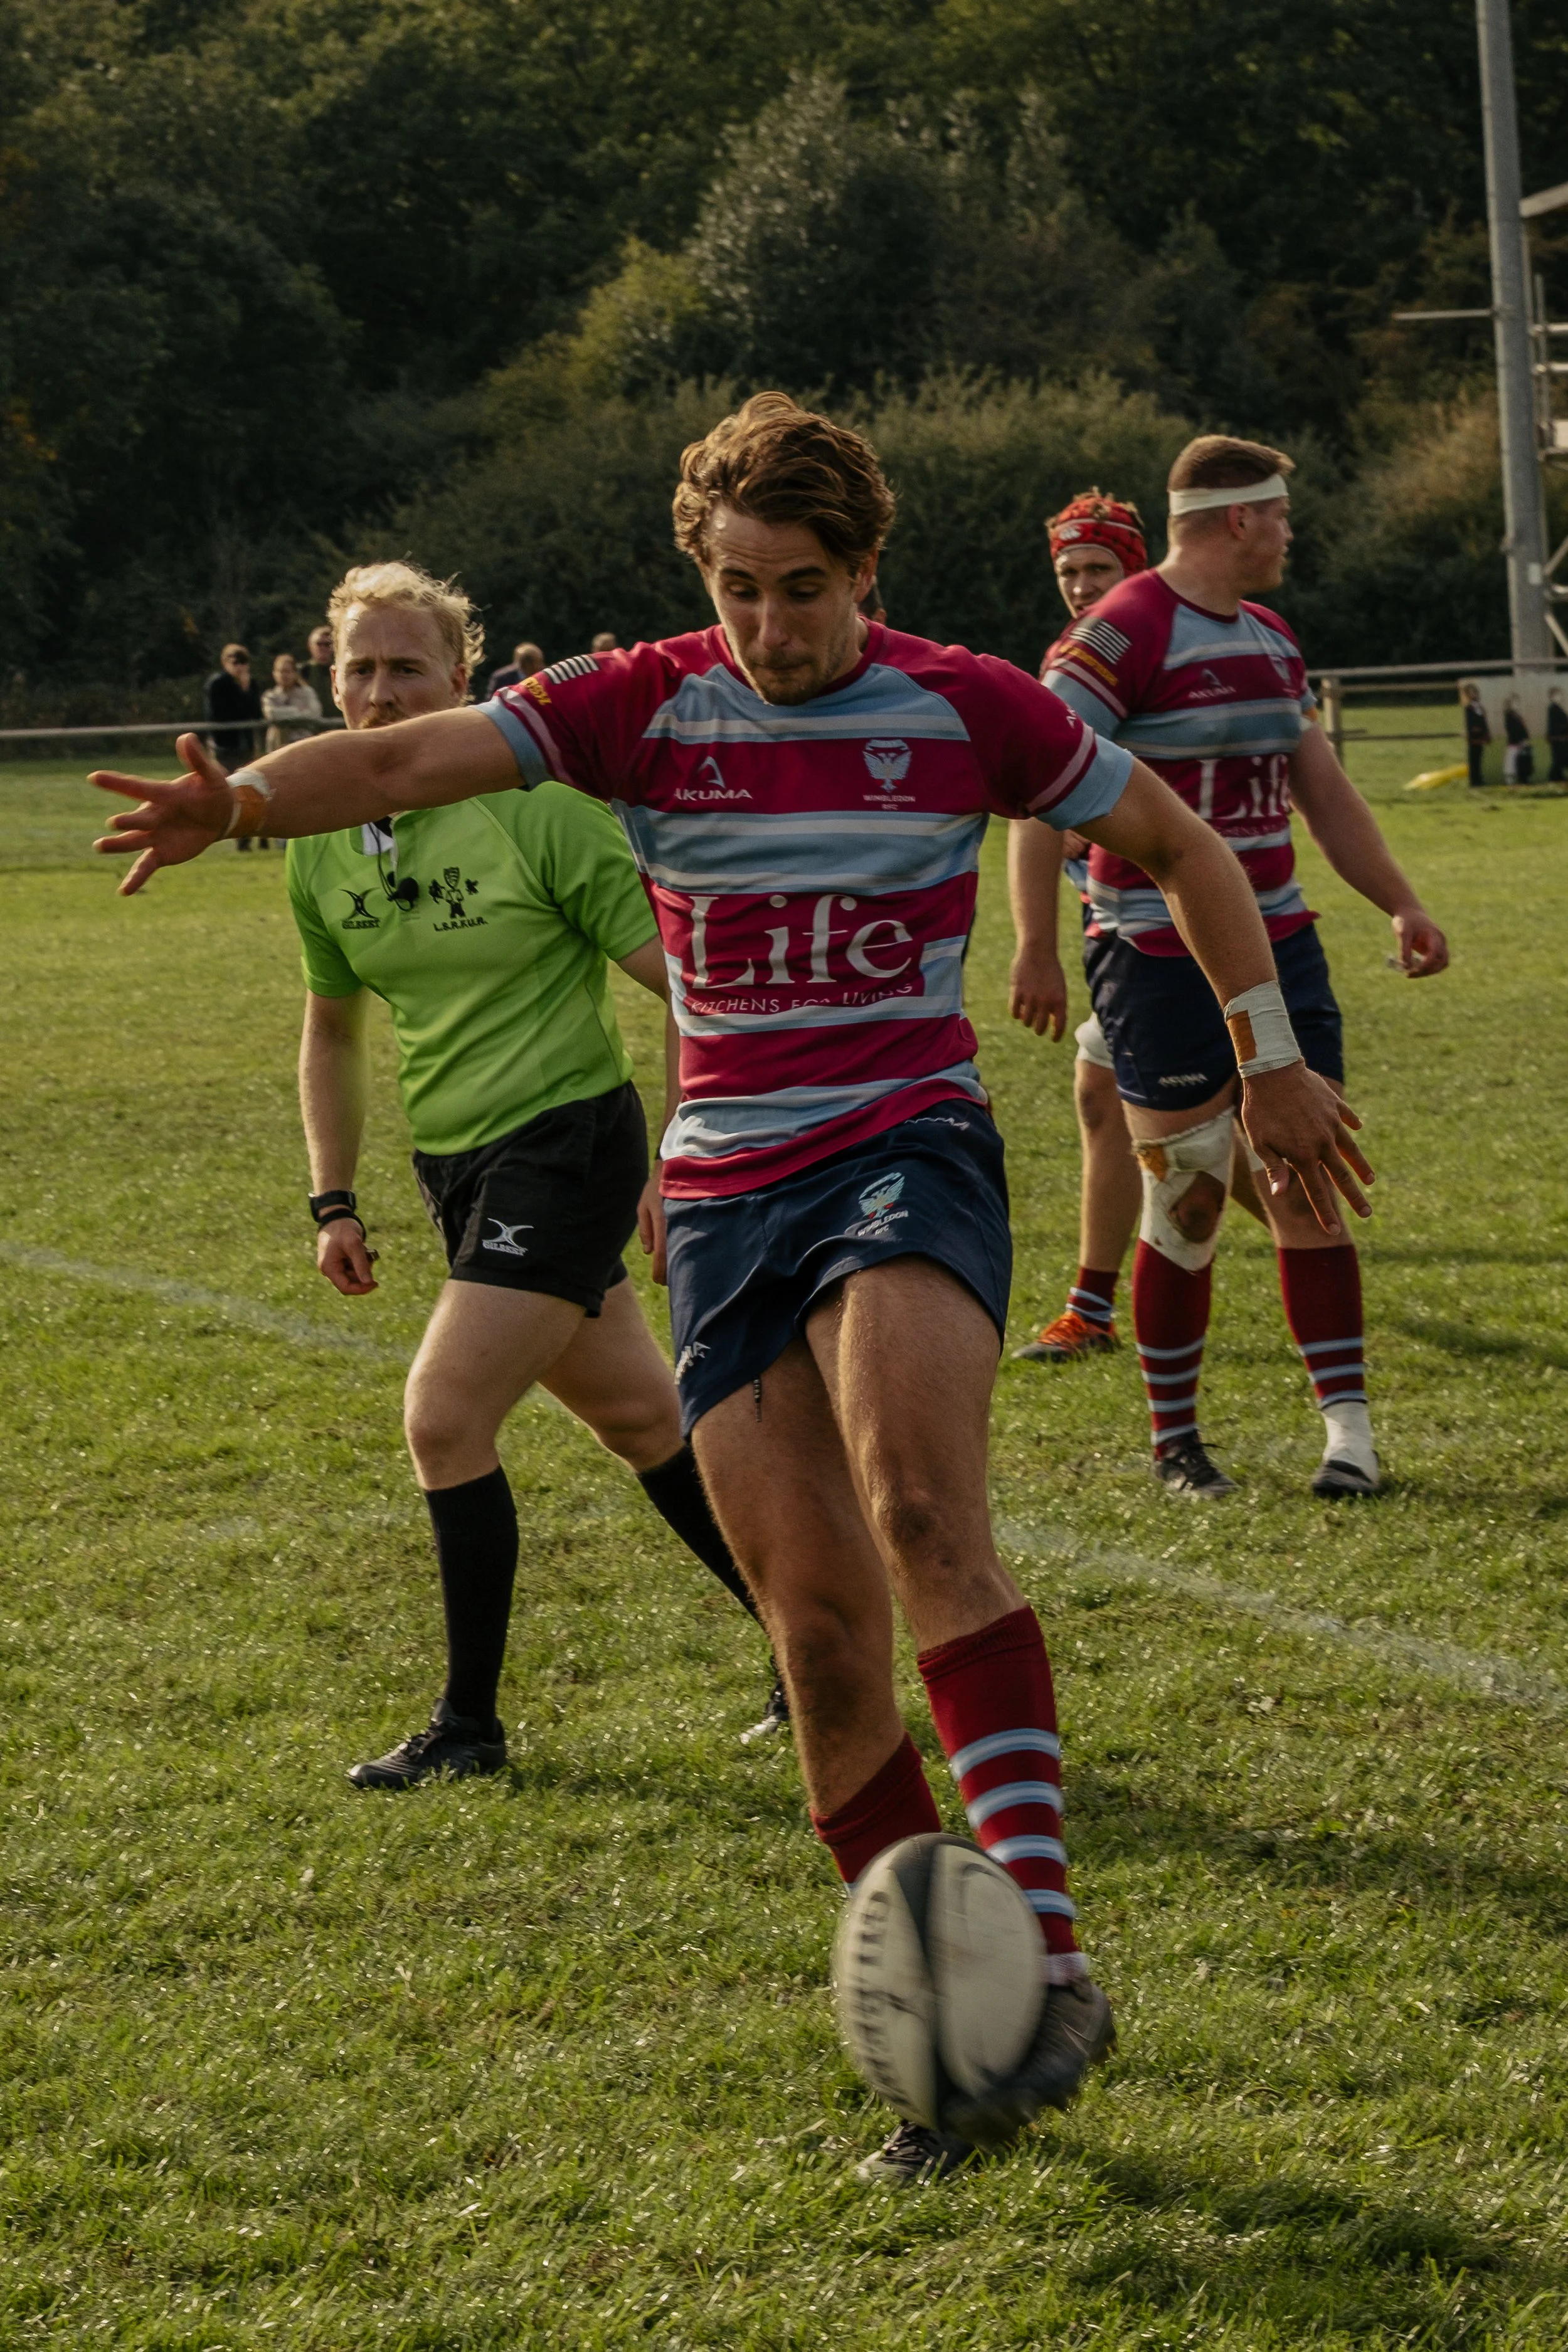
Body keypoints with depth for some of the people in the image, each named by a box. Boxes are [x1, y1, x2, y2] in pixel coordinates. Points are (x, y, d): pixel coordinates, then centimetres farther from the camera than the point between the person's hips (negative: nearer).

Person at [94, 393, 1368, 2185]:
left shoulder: (965, 708, 1)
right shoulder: (644, 708, 2)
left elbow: (1178, 844, 15)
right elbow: (406, 761, -10)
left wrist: (1269, 1058, 14)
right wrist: (237, 804, -29)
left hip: (908, 1150, -3)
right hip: (725, 1194, 3)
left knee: (923, 1519, -28)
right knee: (820, 1630, -3)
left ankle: (1048, 1955, -36)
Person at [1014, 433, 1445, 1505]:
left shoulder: (1272, 642, 14)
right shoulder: (1120, 637, -12)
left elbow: (1325, 792, 23)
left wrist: (1402, 904, 18)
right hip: (1161, 962, -7)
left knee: (1309, 1179, 0)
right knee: (1187, 1203, -2)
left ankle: (1349, 1424, 2)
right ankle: (1175, 1439, 12)